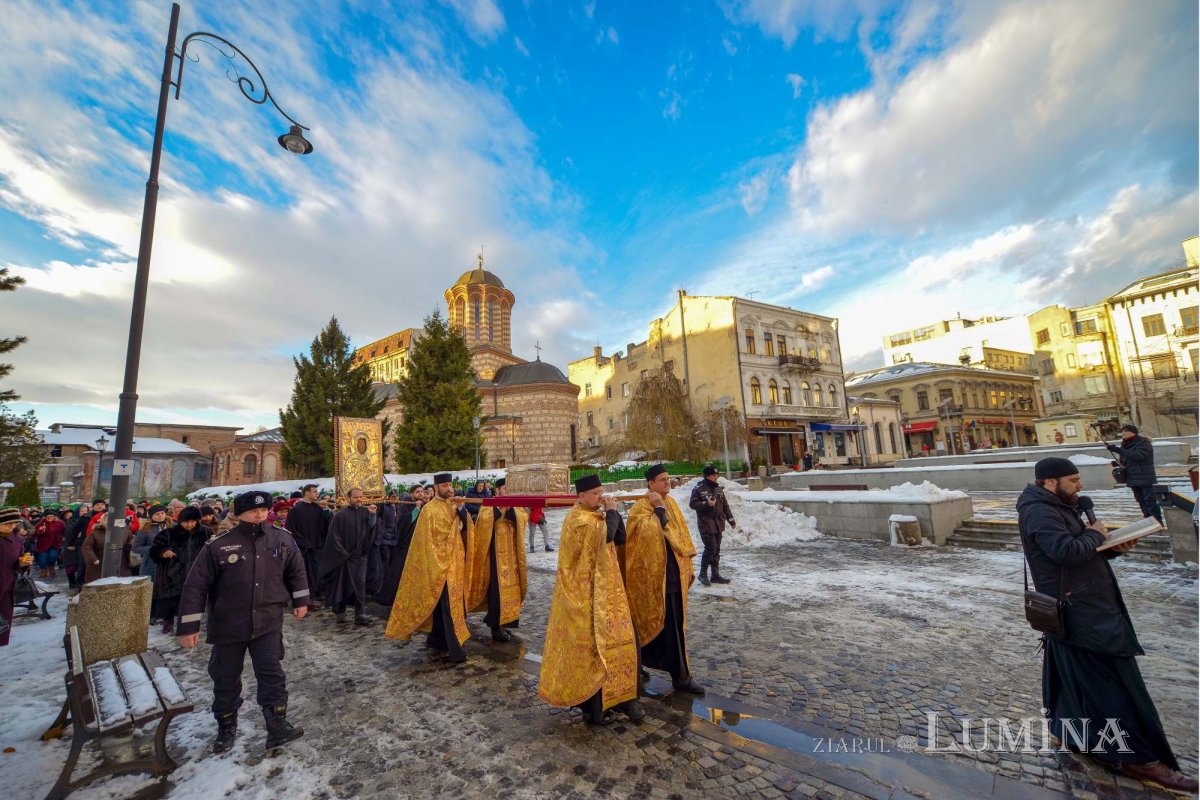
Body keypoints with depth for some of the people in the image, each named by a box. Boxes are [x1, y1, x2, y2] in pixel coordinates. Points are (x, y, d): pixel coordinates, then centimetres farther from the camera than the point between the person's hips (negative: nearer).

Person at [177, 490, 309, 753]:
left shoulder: (282, 538, -6)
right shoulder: (218, 545, -14)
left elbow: (296, 570, 9)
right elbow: (195, 586, -8)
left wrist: (300, 601, 12)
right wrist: (189, 626, -8)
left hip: (268, 622, 0)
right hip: (228, 625, 0)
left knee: (272, 674, 0)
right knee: (226, 679, 16)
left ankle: (278, 727, 9)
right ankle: (226, 728, 37)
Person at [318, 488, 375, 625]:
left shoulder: (366, 512, 3)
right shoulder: (340, 515, -4)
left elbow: (372, 530, -9)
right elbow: (334, 536, -4)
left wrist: (373, 516, -26)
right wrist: (343, 553, -8)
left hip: (359, 556, 1)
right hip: (342, 556, -1)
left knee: (360, 584, -5)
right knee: (342, 585, 9)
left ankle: (360, 615, -4)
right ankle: (340, 612, 26)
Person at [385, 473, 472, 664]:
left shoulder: (454, 507, 9)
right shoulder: (429, 510, -12)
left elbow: (465, 529, 6)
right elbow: (427, 541, -13)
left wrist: (462, 512, -11)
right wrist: (438, 564, -15)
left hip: (456, 562, 7)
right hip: (440, 563, -7)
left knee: (449, 602, 15)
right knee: (448, 604, -5)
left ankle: (435, 640, 30)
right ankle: (455, 649, 0)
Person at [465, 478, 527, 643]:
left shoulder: (515, 506, 9)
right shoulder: (489, 505, -4)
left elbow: (524, 518, -10)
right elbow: (484, 519, -24)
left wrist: (510, 508, -22)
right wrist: (500, 508, -29)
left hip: (511, 554, 5)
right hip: (496, 554, -5)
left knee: (509, 588, 11)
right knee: (497, 589, -3)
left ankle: (503, 623, 24)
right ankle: (496, 628, 6)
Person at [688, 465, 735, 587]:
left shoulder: (718, 489, 13)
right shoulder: (699, 489, -8)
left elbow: (725, 506, 19)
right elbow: (692, 504, -11)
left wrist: (731, 520, 18)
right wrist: (706, 504, -21)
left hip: (718, 524, 7)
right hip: (706, 524, -7)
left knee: (716, 550, 11)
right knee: (710, 548, -11)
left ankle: (716, 575, 20)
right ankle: (703, 574, 5)